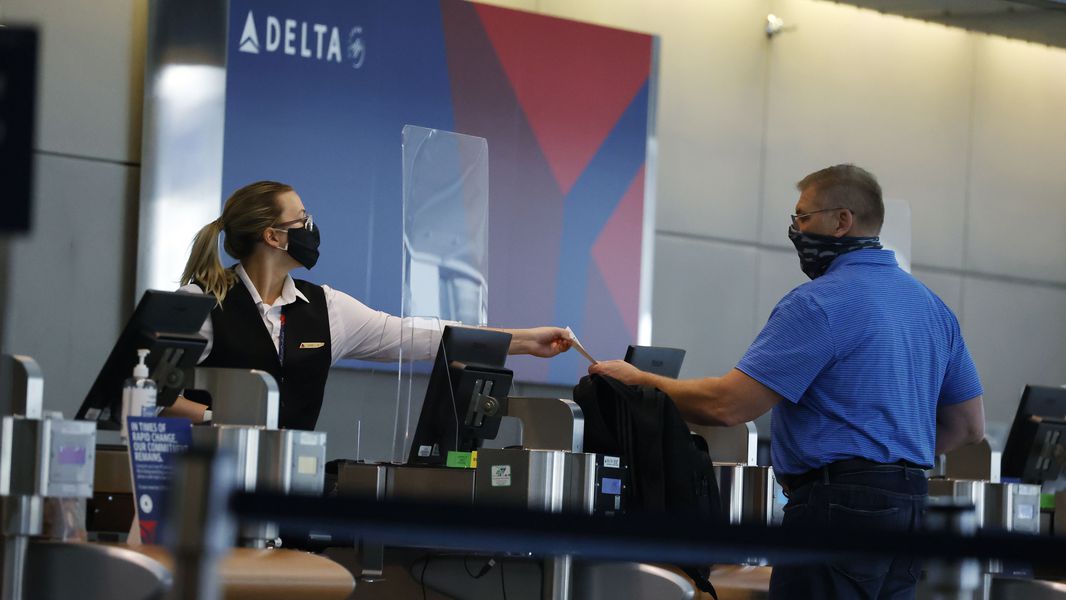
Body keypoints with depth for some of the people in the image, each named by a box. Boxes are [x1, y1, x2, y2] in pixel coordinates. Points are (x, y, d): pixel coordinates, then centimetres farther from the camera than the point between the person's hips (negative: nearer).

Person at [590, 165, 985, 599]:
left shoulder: (820, 303, -11)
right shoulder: (931, 306, 16)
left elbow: (728, 405, -15)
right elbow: (968, 427, 21)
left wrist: (639, 381, -2)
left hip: (837, 503, -9)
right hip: (908, 507, 9)